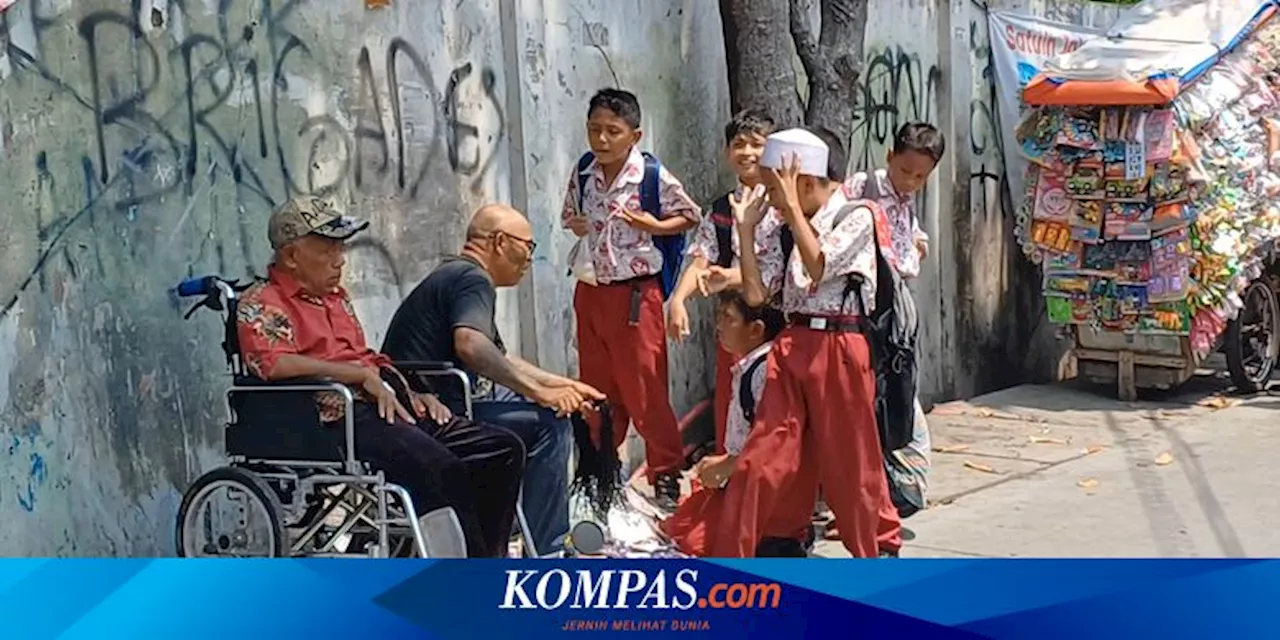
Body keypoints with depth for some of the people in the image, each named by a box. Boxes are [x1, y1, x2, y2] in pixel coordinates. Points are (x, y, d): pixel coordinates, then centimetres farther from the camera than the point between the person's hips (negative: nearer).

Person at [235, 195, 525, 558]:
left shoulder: (336, 296, 29)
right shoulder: (261, 304, 1)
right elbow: (275, 364, -17)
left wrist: (411, 394, 16)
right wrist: (363, 375, -17)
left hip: (390, 406, 9)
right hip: (338, 417, -9)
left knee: (502, 448, -3)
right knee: (440, 468, -33)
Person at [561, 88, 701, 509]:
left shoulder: (653, 176, -9)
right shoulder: (583, 173, 4)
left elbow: (690, 216, 3)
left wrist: (653, 226, -14)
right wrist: (578, 227, -3)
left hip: (635, 293, -5)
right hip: (590, 292, 5)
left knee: (645, 390, -2)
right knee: (596, 390, 13)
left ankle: (666, 477, 10)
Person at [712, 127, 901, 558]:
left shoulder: (857, 216, -5)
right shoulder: (788, 232, 12)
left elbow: (818, 266, -20)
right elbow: (755, 294, 7)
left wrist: (793, 208, -14)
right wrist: (746, 229, 4)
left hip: (838, 350, -5)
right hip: (791, 348, 5)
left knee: (849, 461, 6)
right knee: (761, 461, 2)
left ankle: (880, 552, 26)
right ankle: (728, 561, 7)